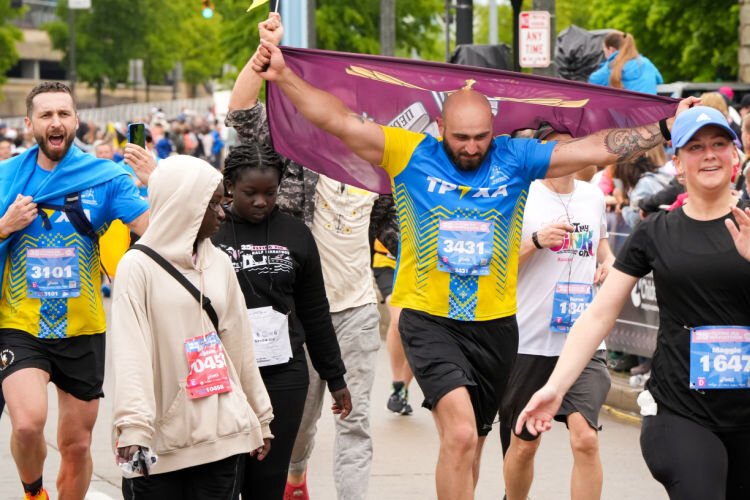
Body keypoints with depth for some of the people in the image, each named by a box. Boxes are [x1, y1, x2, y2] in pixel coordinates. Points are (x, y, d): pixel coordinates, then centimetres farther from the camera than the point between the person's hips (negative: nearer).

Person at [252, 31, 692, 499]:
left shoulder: (515, 159, 2)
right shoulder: (411, 154, -4)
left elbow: (597, 147, 2)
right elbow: (337, 119, -7)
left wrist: (668, 128, -2)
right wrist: (283, 75, -15)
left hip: (494, 324, 3)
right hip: (429, 321, -3)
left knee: (467, 446, 15)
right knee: (460, 434, -22)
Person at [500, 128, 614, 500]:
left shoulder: (593, 196, 8)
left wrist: (608, 261, 7)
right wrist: (536, 241, -18)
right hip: (530, 340, -2)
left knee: (585, 439, -16)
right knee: (523, 445, 11)